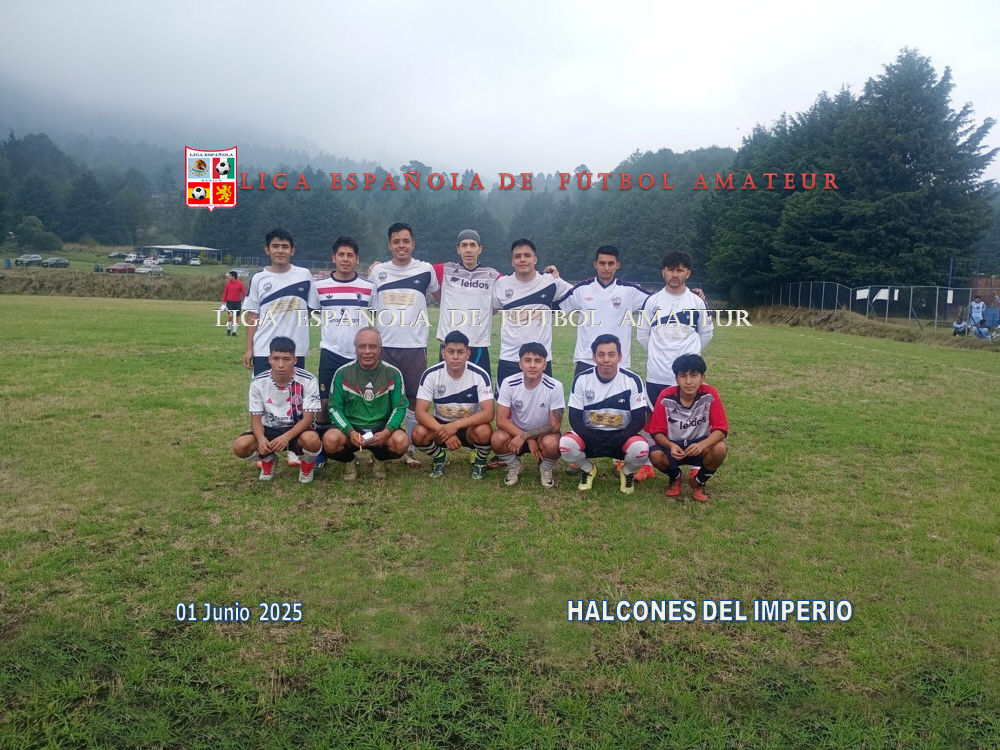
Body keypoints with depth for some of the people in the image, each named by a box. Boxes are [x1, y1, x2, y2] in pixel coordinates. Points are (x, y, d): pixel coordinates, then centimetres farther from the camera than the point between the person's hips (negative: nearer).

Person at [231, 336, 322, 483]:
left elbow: (308, 418, -20)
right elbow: (256, 418, -8)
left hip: (297, 429, -2)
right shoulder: (258, 382, -13)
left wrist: (286, 437, -37)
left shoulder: (307, 381, -20)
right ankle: (267, 459, 11)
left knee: (311, 439, -38)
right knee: (240, 446, -25)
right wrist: (261, 438, -31)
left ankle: (307, 465, 1)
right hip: (270, 429, 2)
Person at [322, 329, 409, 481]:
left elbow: (400, 407, -3)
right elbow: (335, 408, -3)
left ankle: (379, 460, 7)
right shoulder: (343, 373, -4)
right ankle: (349, 461, 6)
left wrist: (387, 431, -22)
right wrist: (350, 432, -21)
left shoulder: (393, 373, -4)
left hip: (382, 428, 0)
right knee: (330, 440, -32)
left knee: (401, 441, -32)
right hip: (351, 427, 0)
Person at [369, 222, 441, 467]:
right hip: (384, 346, 1)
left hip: (415, 346, -1)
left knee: (415, 400, 5)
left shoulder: (426, 270, 3)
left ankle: (410, 450, 18)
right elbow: (367, 306, 15)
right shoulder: (377, 272, 7)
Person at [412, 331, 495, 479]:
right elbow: (420, 412, -21)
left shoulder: (480, 375, -20)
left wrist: (456, 425, -39)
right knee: (418, 434, -29)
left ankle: (480, 461, 0)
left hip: (470, 426, -1)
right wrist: (443, 431, -37)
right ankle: (440, 457, 6)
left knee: (484, 431, -35)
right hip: (441, 424, 2)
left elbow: (488, 413, -27)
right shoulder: (431, 374, -17)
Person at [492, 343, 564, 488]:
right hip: (516, 433, 1)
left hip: (543, 434, -1)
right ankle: (514, 466, 3)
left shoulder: (555, 387, -22)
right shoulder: (509, 384, -18)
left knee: (551, 443, -35)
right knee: (498, 438, -31)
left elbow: (555, 426, -18)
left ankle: (545, 468, 2)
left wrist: (524, 436, -27)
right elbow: (501, 420, -17)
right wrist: (529, 440, -26)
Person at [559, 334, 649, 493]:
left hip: (621, 436, -1)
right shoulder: (582, 379, -8)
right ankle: (588, 469, 6)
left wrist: (620, 439, -26)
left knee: (641, 448, -34)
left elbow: (639, 419, -10)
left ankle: (627, 472, 6)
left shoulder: (632, 380, -10)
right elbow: (574, 416, -6)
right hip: (589, 434, 1)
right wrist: (589, 439, -23)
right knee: (565, 444, -30)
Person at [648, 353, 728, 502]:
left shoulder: (710, 395, -18)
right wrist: (671, 446, -34)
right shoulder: (666, 397, -18)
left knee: (720, 449, -32)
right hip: (673, 445, 0)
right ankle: (675, 477, 7)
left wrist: (702, 445, -37)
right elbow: (657, 431, -12)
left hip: (699, 444, 0)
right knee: (655, 455, -32)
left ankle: (699, 482, 1)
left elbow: (721, 429, -17)